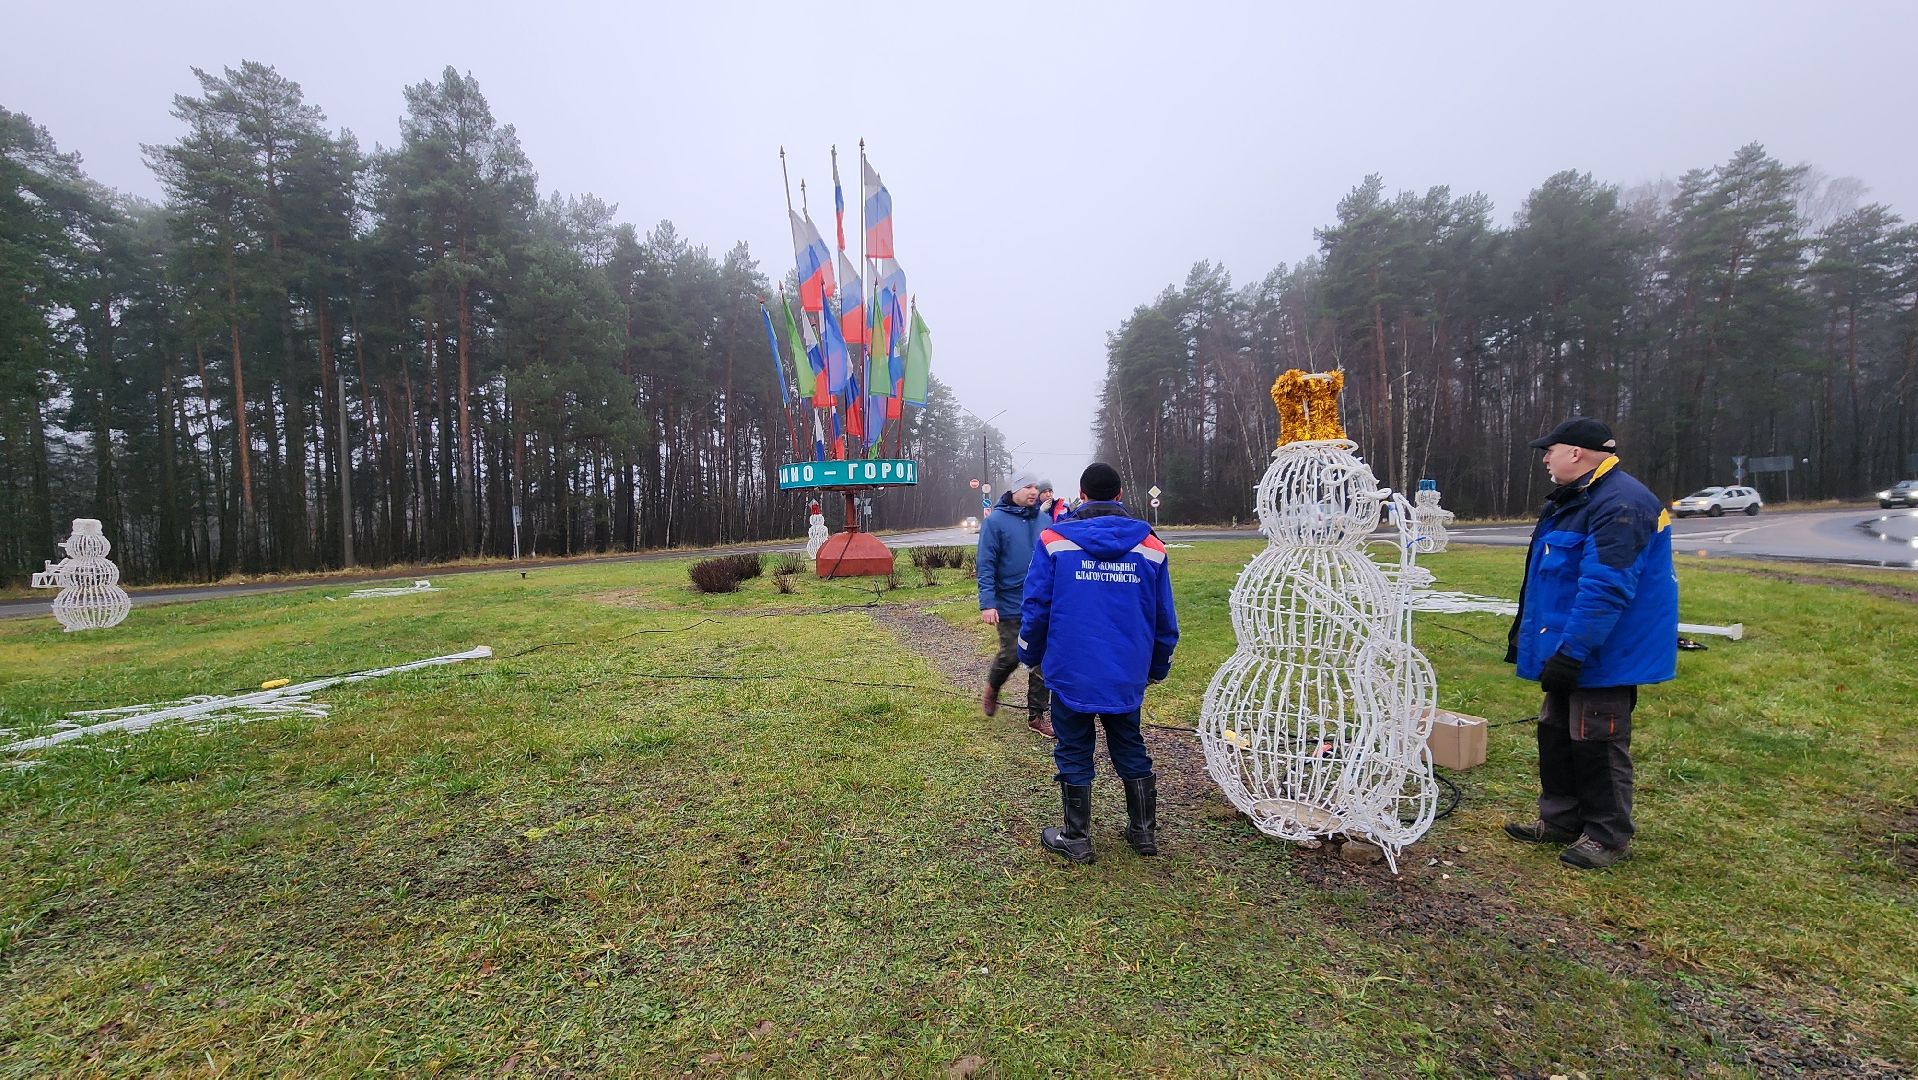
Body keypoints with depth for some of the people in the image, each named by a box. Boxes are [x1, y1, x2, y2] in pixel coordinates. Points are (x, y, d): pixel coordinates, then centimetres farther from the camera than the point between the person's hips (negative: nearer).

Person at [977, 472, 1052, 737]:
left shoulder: (1043, 521, 6)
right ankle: (992, 688, 35)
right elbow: (985, 565, -10)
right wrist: (987, 603, -17)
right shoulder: (995, 521, -7)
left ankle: (1036, 715, 20)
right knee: (1011, 655, 2)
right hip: (1010, 605, -4)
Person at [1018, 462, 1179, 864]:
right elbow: (1164, 618, 5)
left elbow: (1035, 607, -7)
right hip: (1127, 676, 3)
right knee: (1131, 749, 20)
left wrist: (1030, 655, 8)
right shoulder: (1150, 546, 0)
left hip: (1071, 672, -2)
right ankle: (1145, 831, 33)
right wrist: (1157, 666, 17)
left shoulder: (1054, 540, -8)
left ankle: (1076, 839, 23)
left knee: (1074, 754, 12)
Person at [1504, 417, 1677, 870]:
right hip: (1567, 649, 11)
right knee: (1556, 734, 17)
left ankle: (1607, 836, 19)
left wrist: (1571, 652, -29)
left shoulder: (1619, 505, -21)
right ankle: (1560, 820, 31)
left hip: (1604, 657, -11)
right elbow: (1545, 579, 21)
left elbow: (1606, 590, -29)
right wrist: (1524, 632, 23)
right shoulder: (1574, 500, 14)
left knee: (1597, 744, 3)